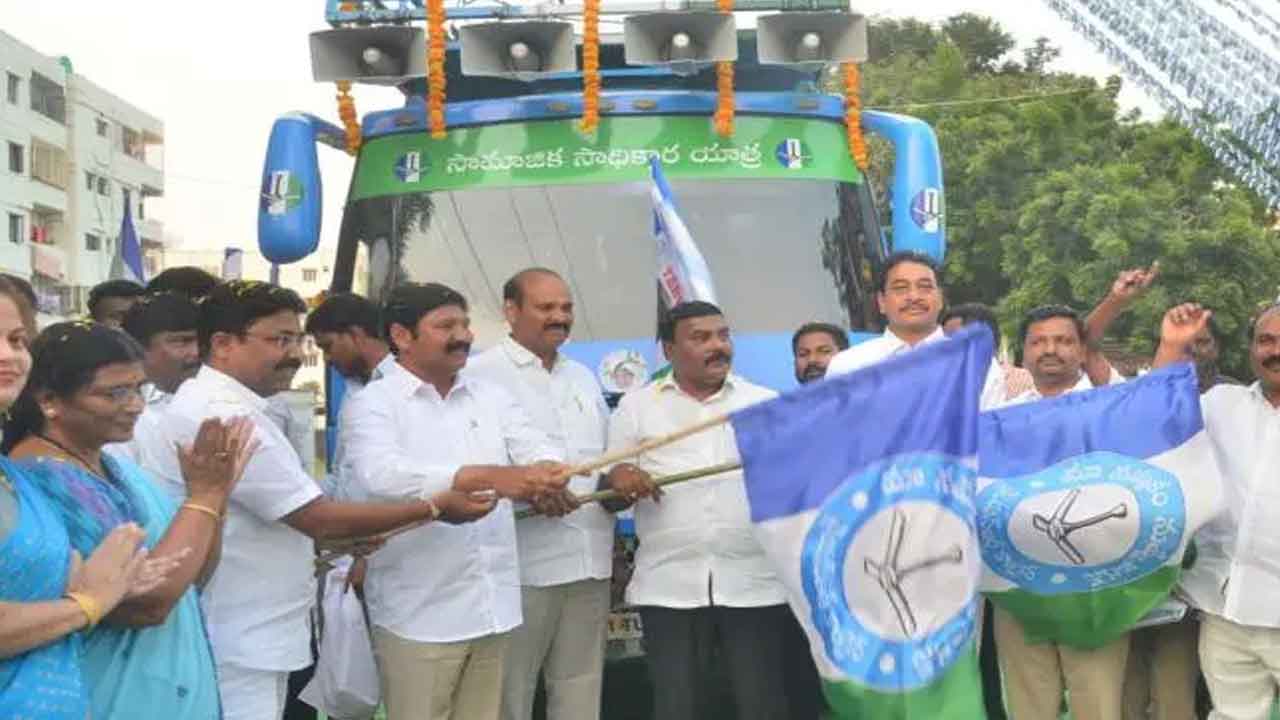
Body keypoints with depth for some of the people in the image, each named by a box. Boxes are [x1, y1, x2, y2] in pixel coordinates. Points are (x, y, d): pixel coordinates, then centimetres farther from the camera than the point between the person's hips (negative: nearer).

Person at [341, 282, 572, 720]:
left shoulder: (490, 397, 11)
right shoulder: (372, 404, -6)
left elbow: (538, 448, 4)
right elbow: (382, 475, -24)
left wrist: (548, 474, -23)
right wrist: (488, 478, -33)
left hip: (491, 604, 5)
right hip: (418, 612, -5)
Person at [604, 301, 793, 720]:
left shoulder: (767, 403, 10)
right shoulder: (636, 406, 9)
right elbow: (609, 493, 8)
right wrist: (618, 478, -14)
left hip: (754, 585, 0)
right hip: (669, 587, 0)